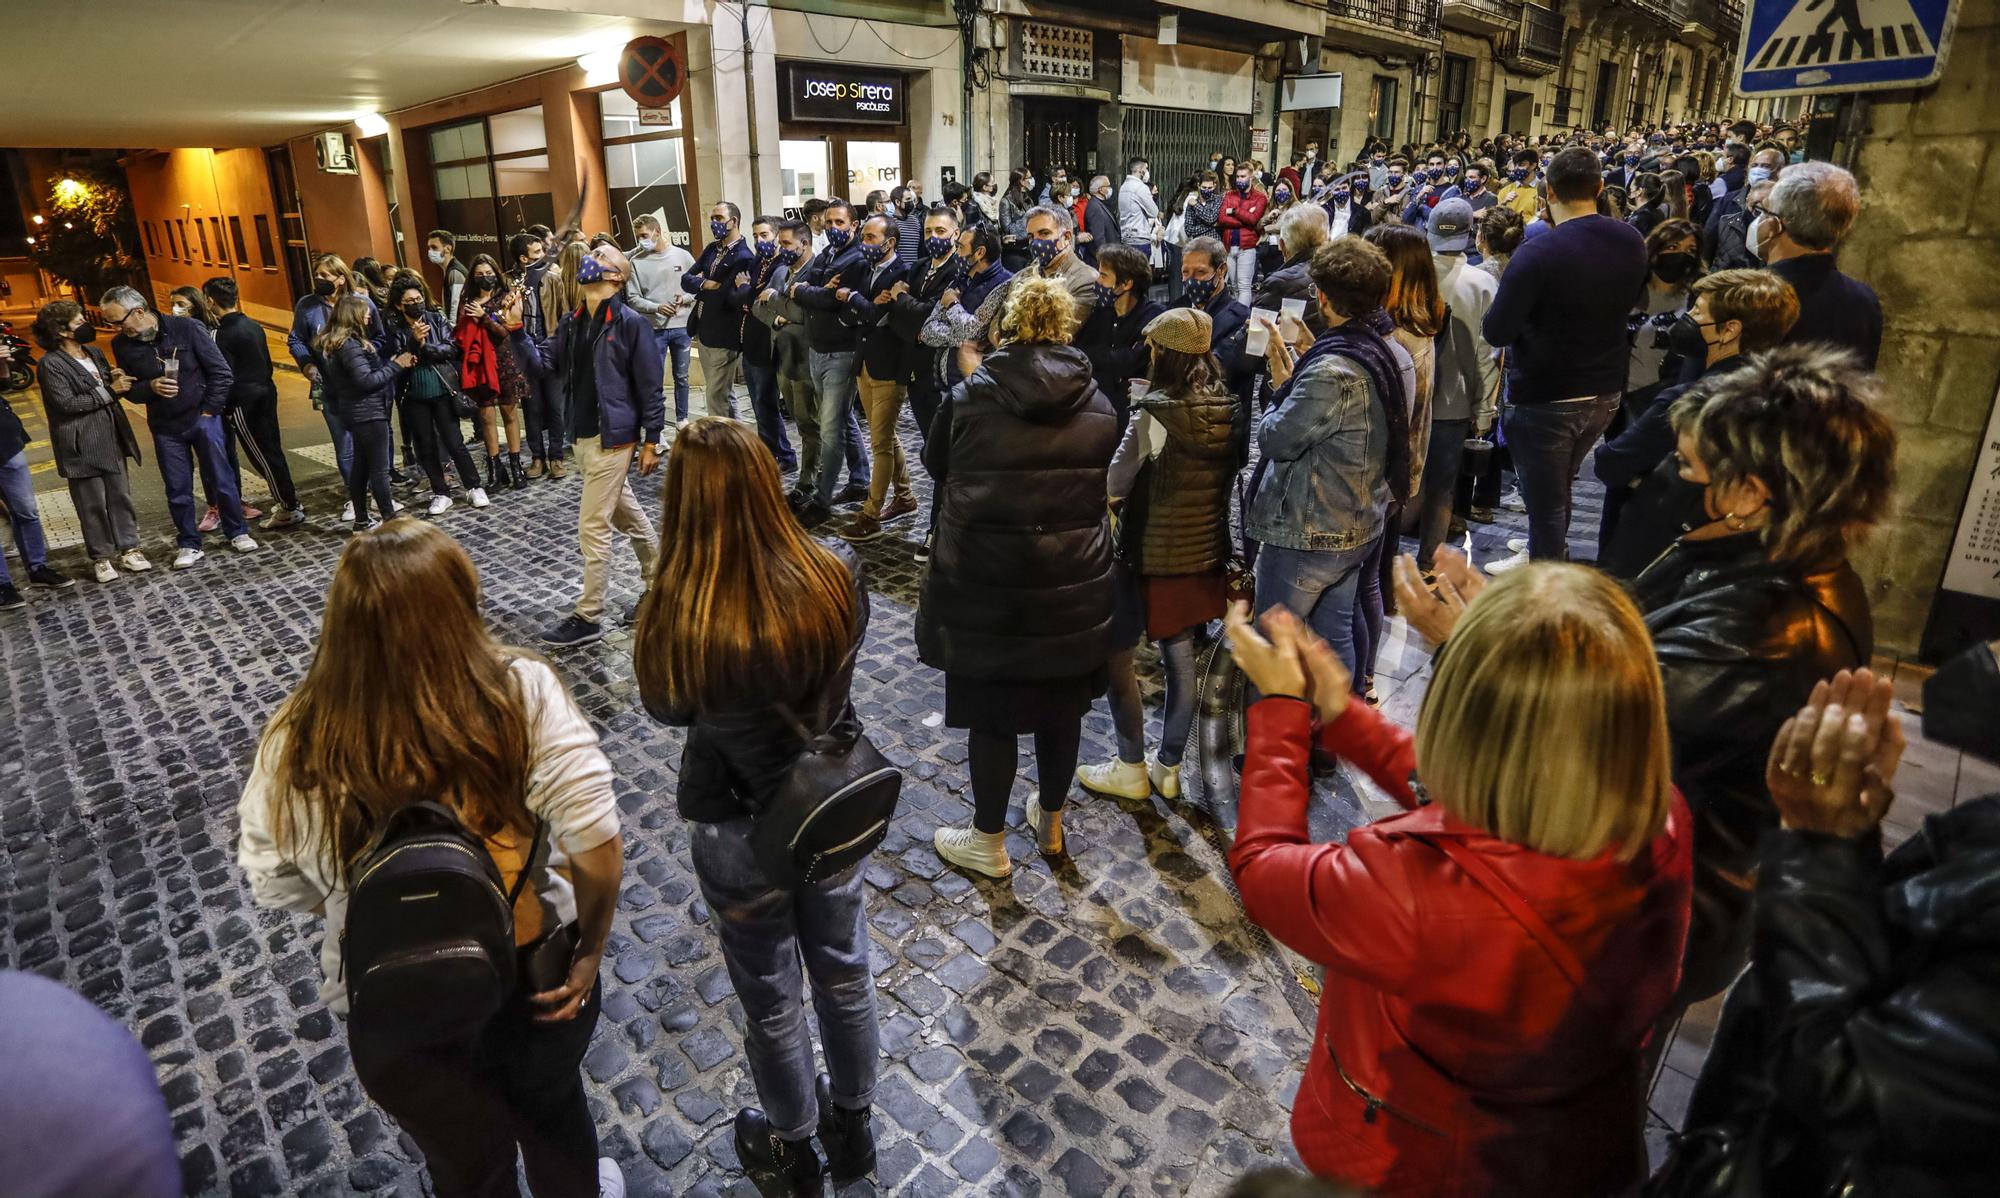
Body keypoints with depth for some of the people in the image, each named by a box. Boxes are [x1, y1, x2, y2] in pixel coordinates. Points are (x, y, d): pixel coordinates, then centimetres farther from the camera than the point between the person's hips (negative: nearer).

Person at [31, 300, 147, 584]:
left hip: (111, 440, 6)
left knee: (120, 495, 9)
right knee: (93, 504, 2)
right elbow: (67, 403, -19)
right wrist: (110, 390, -17)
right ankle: (101, 557, 12)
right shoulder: (52, 364, -12)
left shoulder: (95, 353, 10)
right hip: (82, 446, -6)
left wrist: (116, 378, -2)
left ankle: (128, 549, 17)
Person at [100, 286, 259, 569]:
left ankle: (238, 533, 18)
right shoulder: (122, 345, -1)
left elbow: (220, 371, -8)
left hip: (202, 418, -3)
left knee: (223, 479, 3)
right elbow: (130, 390, 6)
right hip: (166, 428, 3)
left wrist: (210, 410, -8)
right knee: (178, 489, 6)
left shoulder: (186, 328, -11)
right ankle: (189, 544, 17)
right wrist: (150, 387, -16)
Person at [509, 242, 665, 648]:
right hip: (583, 437, 8)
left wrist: (651, 440, -12)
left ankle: (588, 618, 5)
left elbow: (650, 386, -11)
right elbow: (543, 363, 5)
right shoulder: (571, 323, 10)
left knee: (593, 528, -5)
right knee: (628, 516, 18)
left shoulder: (631, 323, -11)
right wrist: (516, 330, -8)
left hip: (614, 439, -8)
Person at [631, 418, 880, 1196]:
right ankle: (853, 1125, 50)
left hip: (739, 829, -3)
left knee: (770, 997, 22)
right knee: (843, 969, 25)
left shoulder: (676, 621, -30)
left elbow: (668, 708, -7)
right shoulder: (839, 578, -21)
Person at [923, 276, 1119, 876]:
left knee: (991, 712, 10)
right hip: (1074, 582, 4)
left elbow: (935, 463, 7)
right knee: (1062, 707, 18)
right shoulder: (1098, 404, 0)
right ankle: (1050, 821, 38)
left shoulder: (971, 395, -10)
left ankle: (989, 842, 25)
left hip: (985, 582, -3)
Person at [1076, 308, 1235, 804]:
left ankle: (1131, 768, 17)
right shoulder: (1228, 411, -1)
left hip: (1153, 555, -7)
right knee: (1181, 658, 15)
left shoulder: (1156, 414, -19)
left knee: (1116, 653, 9)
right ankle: (1169, 767, 27)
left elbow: (1114, 484, -16)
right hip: (1205, 554, 7)